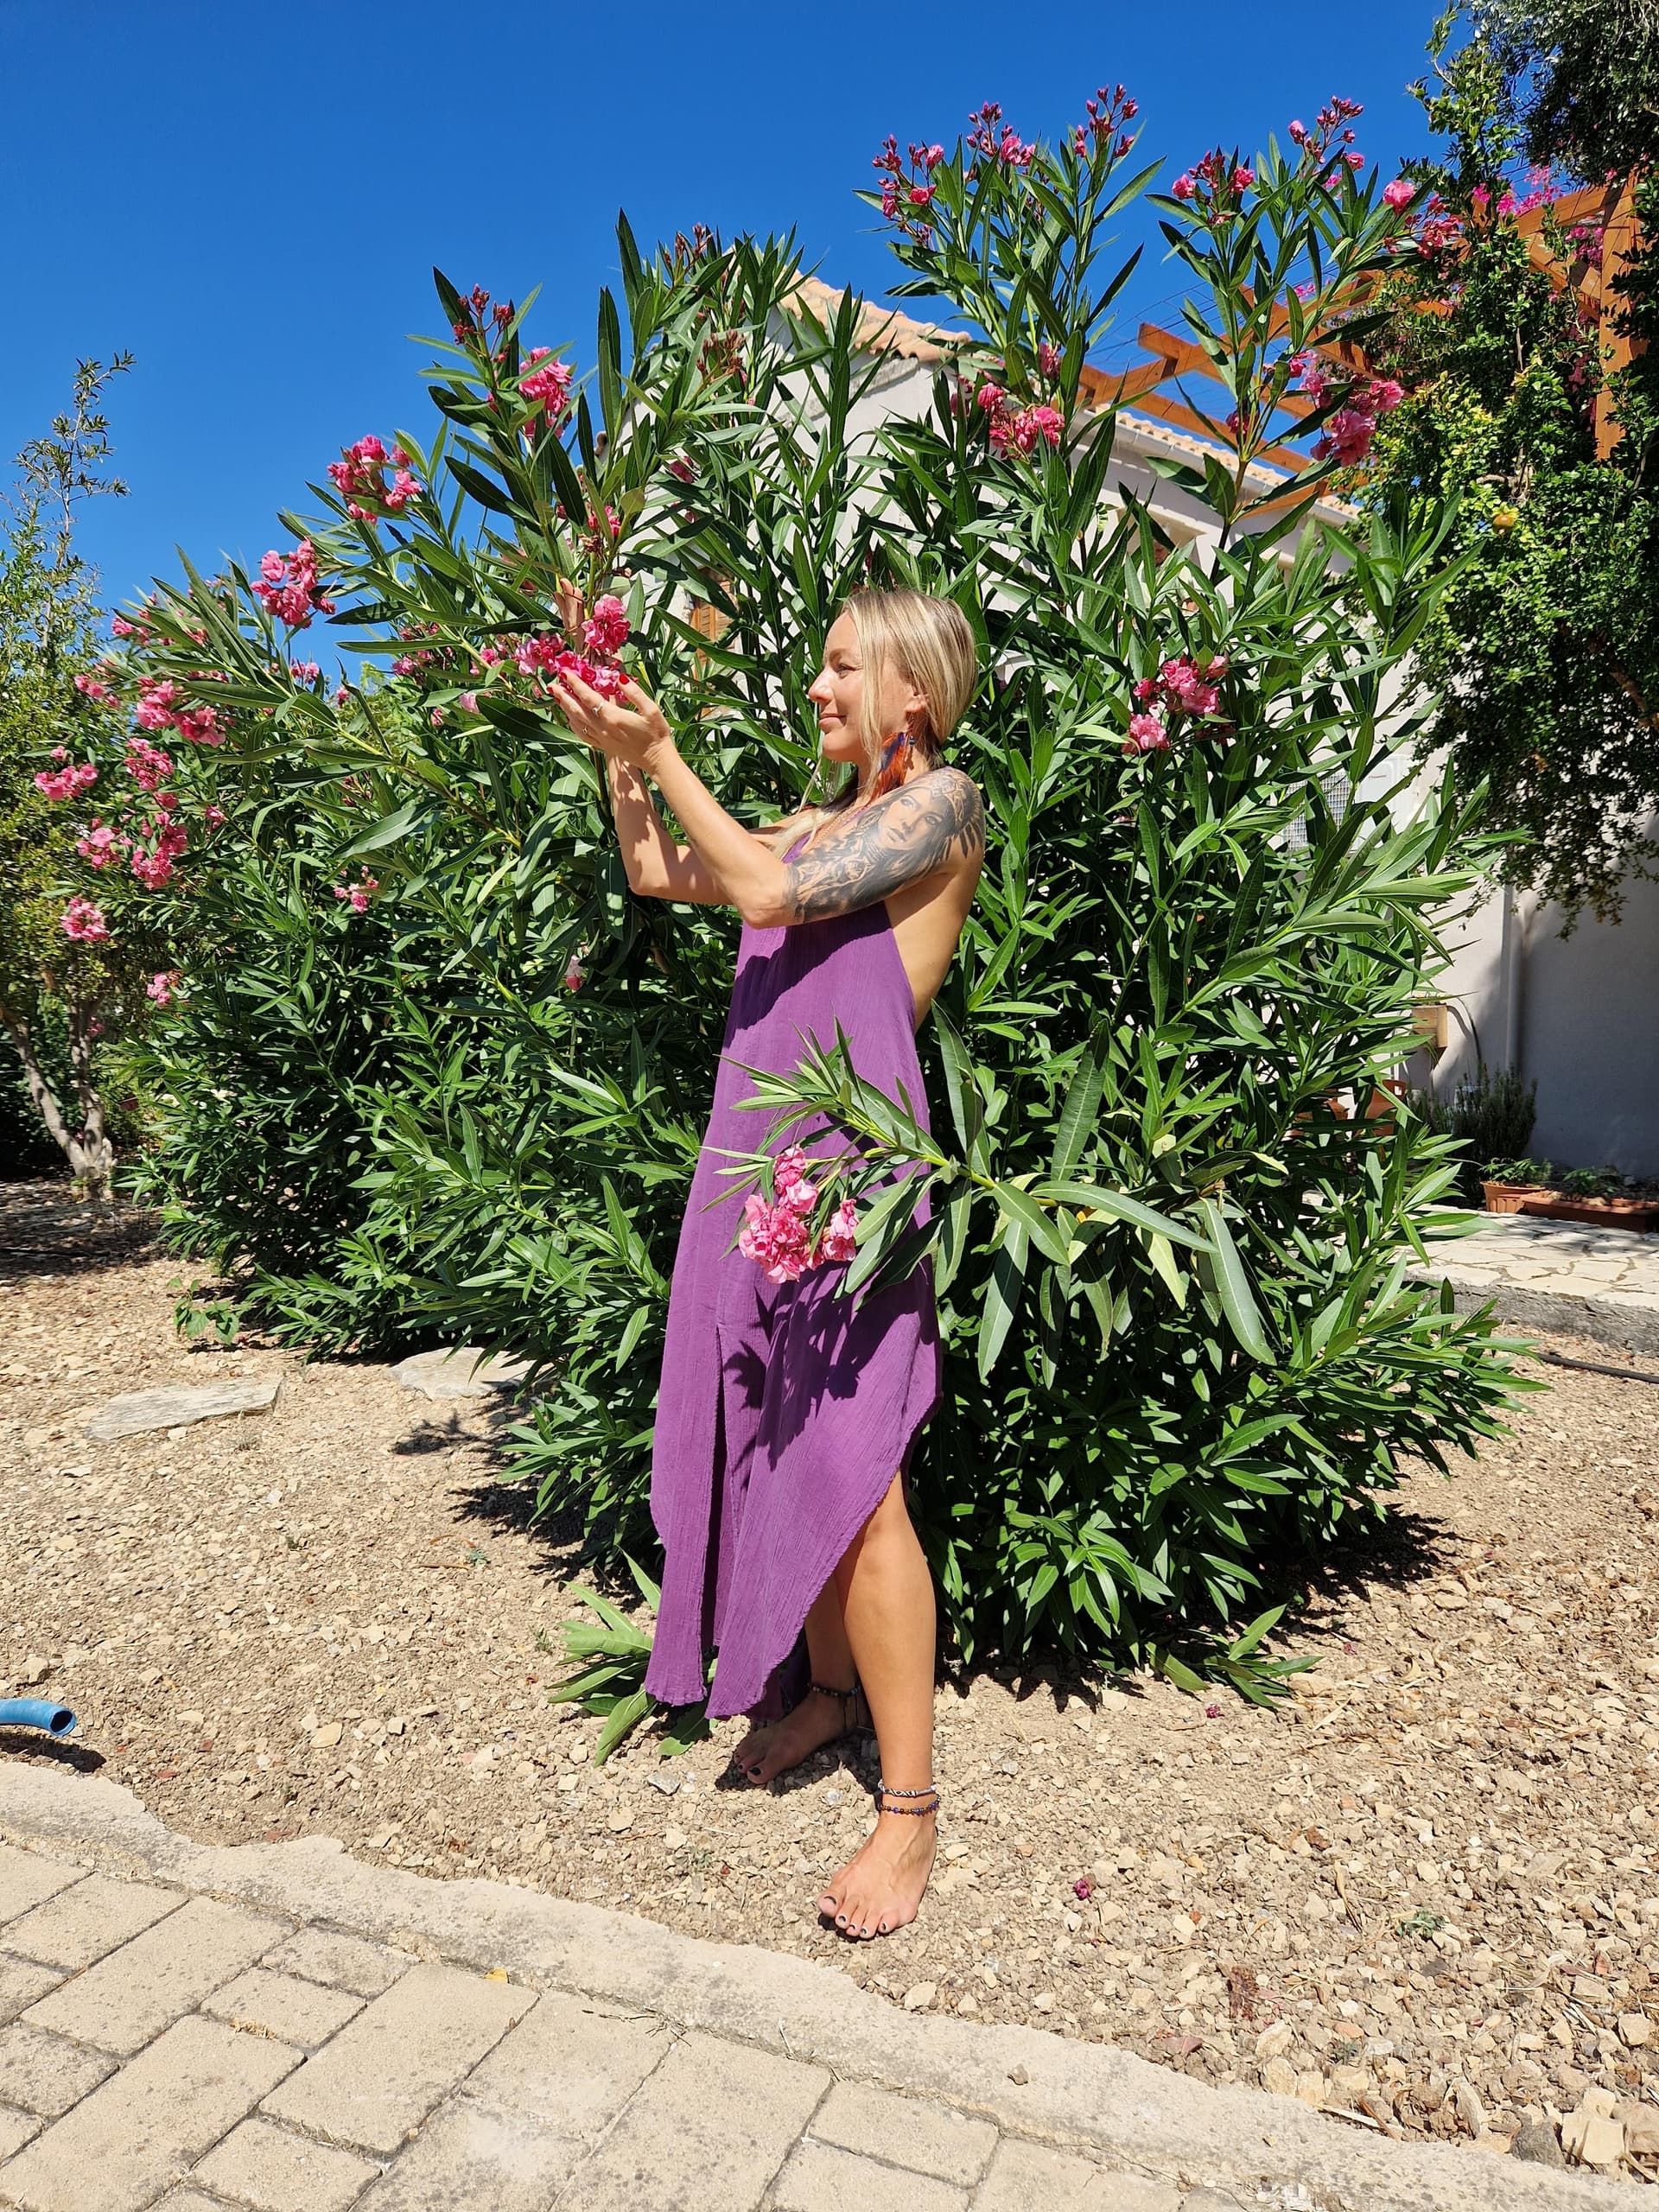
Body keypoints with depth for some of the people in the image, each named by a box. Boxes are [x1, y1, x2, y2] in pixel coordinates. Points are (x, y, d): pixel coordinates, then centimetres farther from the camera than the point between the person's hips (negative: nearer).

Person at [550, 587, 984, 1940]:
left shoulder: (942, 800, -2)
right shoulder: (820, 823, 20)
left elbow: (765, 889, -13)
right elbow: (658, 876, 26)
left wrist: (658, 749, -6)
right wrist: (620, 755, 16)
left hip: (853, 1158, -8)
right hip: (759, 1153, 8)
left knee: (856, 1473, -9)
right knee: (779, 1444, 13)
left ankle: (910, 1804, 3)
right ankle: (825, 1688, 32)